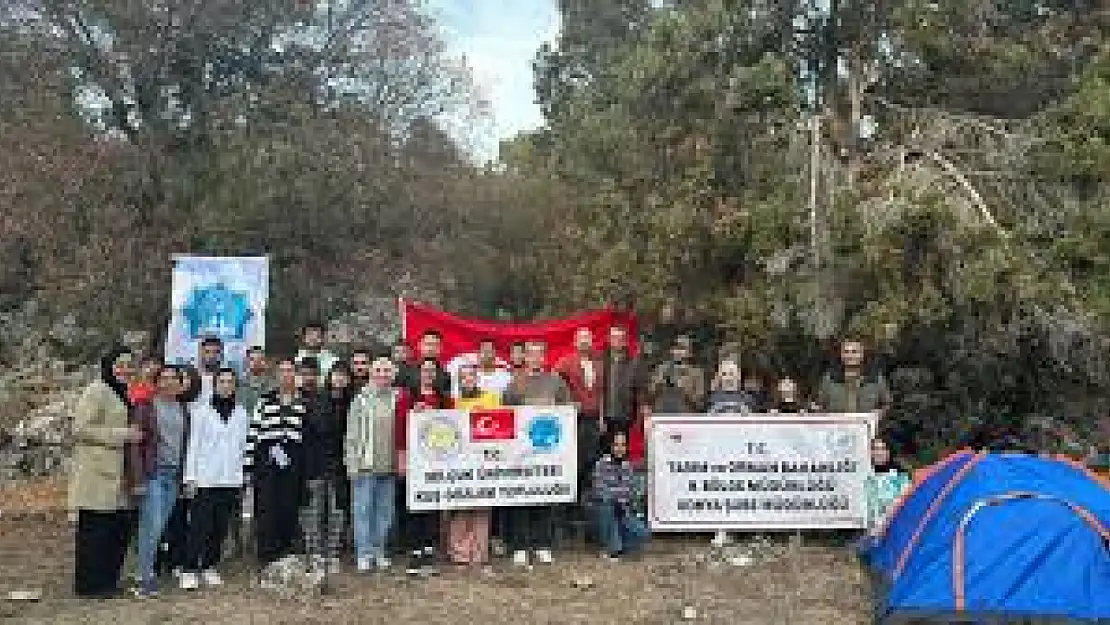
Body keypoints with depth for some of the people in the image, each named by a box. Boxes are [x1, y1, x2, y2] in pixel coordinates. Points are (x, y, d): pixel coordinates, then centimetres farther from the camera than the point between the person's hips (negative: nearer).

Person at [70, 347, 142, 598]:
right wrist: (121, 435, -18)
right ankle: (90, 584, 5)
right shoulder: (96, 392, -8)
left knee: (120, 527, 9)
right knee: (95, 529, -3)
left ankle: (108, 580, 19)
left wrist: (136, 435, 15)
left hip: (118, 476, 9)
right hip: (97, 475, -9)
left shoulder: (124, 394, 21)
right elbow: (81, 428, -16)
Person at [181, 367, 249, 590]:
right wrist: (190, 476, -3)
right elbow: (193, 444, 1)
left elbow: (243, 447, 12)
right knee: (199, 528, -5)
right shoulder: (202, 410, 1)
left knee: (220, 529, 7)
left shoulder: (242, 413, 9)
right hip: (204, 479, -3)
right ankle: (190, 570, 2)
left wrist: (241, 477, 8)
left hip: (231, 480, 3)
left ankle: (210, 567, 19)